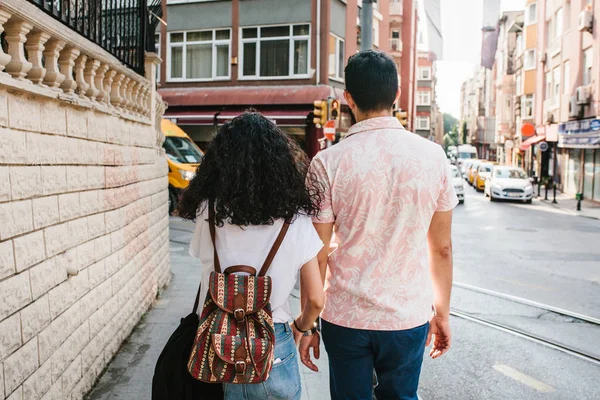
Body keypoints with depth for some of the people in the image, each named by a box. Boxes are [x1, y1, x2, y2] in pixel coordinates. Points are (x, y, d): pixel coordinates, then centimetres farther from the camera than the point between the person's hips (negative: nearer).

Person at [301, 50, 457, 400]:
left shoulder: (328, 163, -12)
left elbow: (317, 256, -8)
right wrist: (442, 313, 13)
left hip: (346, 318, -1)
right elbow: (442, 247, 0)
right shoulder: (432, 155, -6)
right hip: (409, 317, 2)